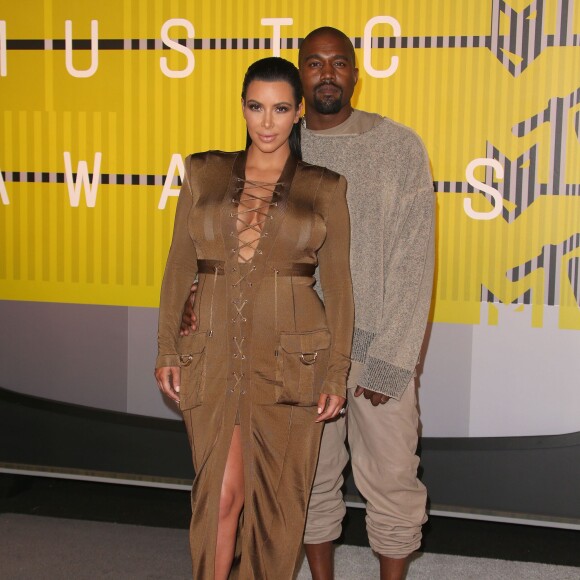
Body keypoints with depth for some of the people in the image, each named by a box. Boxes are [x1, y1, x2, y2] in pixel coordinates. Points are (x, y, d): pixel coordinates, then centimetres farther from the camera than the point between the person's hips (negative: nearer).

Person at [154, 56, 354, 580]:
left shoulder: (324, 188, 2)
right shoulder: (204, 173, 6)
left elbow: (338, 285, 2)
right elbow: (180, 266, 8)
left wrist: (337, 375, -2)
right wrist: (168, 350, 3)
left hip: (290, 359, -1)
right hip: (213, 355, 1)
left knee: (277, 495, 7)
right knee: (221, 492, 2)